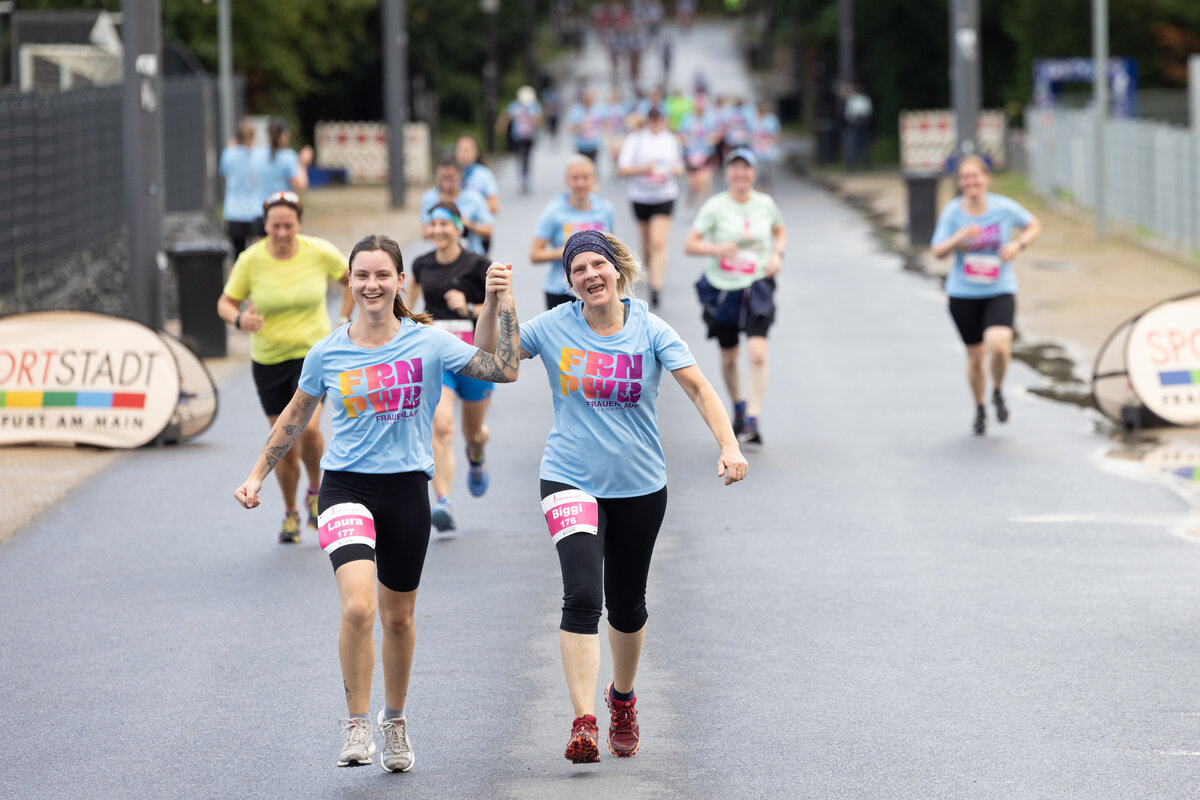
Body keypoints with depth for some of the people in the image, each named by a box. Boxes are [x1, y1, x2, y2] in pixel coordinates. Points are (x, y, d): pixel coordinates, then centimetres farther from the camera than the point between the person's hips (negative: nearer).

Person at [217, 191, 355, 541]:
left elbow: (351, 279, 10)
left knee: (308, 427, -23)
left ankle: (315, 491, 5)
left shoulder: (320, 252, -8)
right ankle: (290, 513, 27)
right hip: (268, 360, 1)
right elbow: (225, 303, -2)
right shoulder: (251, 260, -9)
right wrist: (239, 318, -23)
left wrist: (344, 322, 5)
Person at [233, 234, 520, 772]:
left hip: (407, 486, 1)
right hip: (346, 486, -1)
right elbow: (295, 417, 15)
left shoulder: (428, 343, -2)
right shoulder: (328, 353, 0)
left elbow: (505, 370, -7)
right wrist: (258, 475, 14)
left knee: (397, 617, 13)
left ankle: (394, 721, 37)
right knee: (358, 608, -22)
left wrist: (503, 303, -14)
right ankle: (356, 725, -7)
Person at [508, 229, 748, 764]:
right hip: (571, 482, -1)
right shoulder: (553, 327, -3)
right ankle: (584, 724, -23)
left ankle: (622, 697, 42)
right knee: (582, 595, -20)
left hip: (640, 487, 2)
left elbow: (698, 387, -9)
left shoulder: (650, 331, -4)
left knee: (626, 604, 13)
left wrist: (729, 445, -23)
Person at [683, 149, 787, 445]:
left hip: (757, 288, 0)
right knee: (728, 359, 13)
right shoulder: (715, 207, -7)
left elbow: (780, 232, 21)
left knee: (758, 353, -18)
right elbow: (690, 244, -9)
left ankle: (753, 420, -18)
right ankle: (738, 406, 40)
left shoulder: (765, 204, 1)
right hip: (722, 288, 0)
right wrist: (716, 249, -28)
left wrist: (777, 254, 1)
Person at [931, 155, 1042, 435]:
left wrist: (1018, 244, -10)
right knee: (975, 357, 8)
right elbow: (937, 252, -5)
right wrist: (959, 238, -23)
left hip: (1000, 290, -1)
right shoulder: (952, 211, -5)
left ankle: (998, 392, 6)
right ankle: (979, 409, 34)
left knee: (998, 344, -25)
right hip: (963, 293, 1)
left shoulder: (1004, 207, -7)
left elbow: (1034, 226, 9)